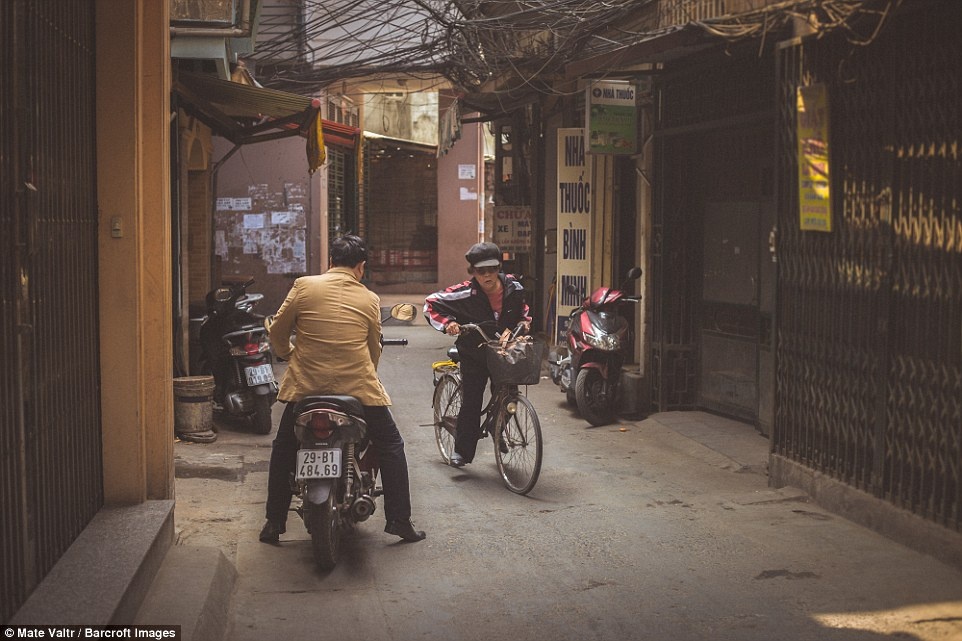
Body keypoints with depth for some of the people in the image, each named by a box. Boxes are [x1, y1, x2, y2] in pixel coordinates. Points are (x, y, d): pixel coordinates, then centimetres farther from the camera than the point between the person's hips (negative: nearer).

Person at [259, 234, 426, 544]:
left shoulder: (304, 286, -1)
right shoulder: (370, 299, 2)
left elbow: (277, 331, 4)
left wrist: (289, 355, 25)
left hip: (306, 385, 1)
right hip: (358, 385, -1)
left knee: (283, 449, 20)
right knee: (391, 446, 16)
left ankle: (274, 522, 20)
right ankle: (399, 520, 13)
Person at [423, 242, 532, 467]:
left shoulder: (513, 288, -7)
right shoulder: (466, 293, -19)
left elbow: (522, 308, 15)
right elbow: (431, 303, -12)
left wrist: (525, 321, -4)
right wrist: (446, 323, -24)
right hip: (474, 354, -3)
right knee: (471, 402, -5)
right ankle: (461, 450, 10)